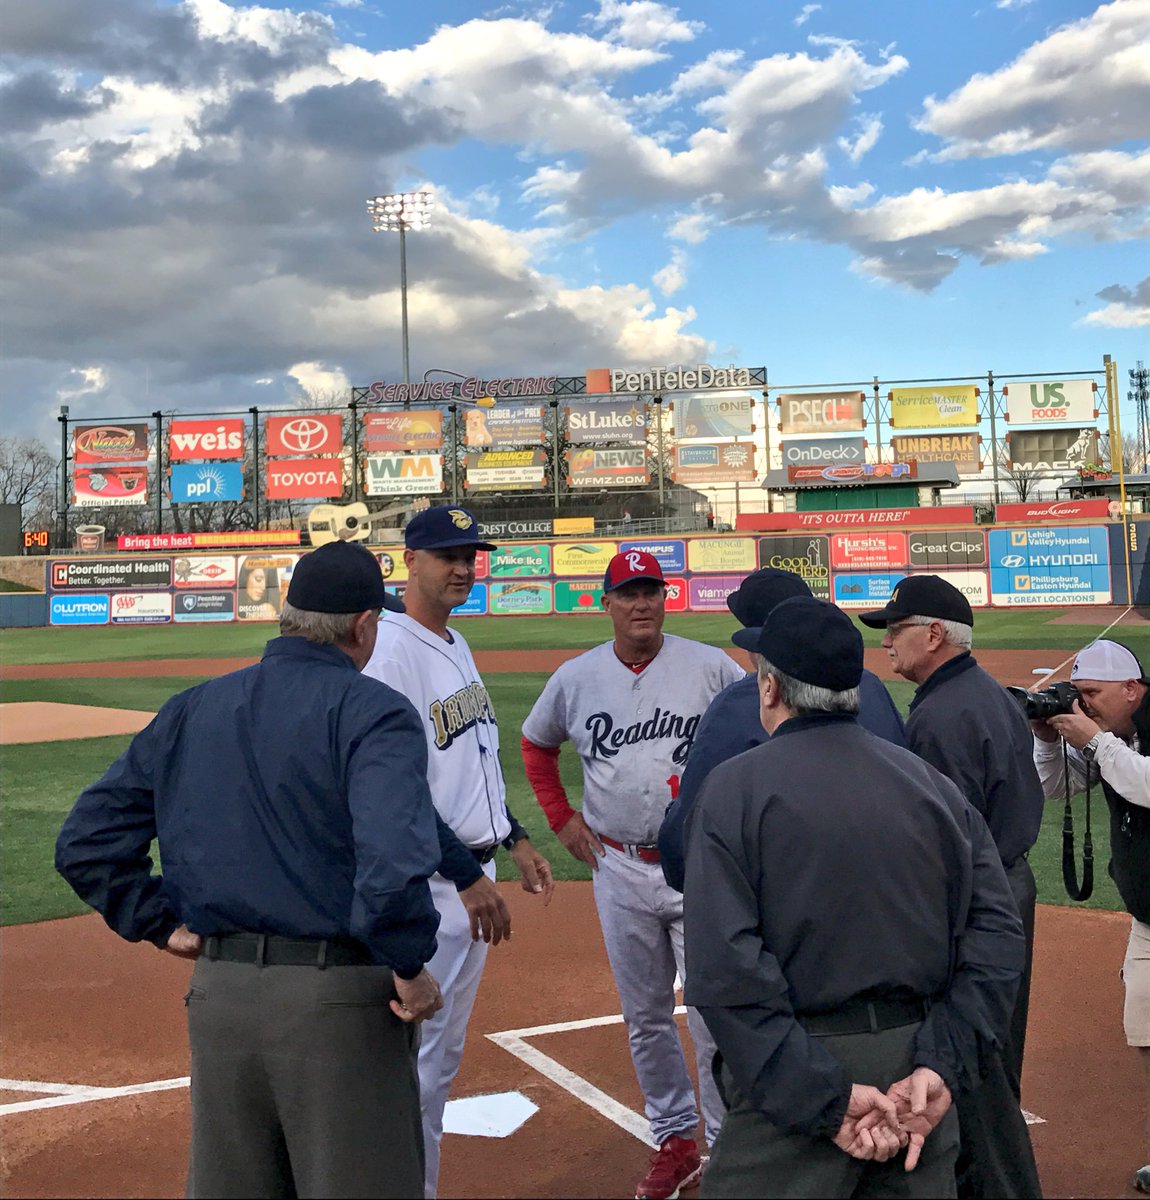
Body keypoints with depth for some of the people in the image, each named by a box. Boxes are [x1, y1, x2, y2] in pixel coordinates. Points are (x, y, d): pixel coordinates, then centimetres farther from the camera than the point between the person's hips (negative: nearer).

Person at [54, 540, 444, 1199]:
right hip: (343, 999, -5)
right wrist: (410, 967, -15)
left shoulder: (190, 712, 7)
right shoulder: (373, 712, -12)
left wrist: (161, 923, 10)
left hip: (218, 996, 6)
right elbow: (393, 856, -28)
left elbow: (85, 843, 9)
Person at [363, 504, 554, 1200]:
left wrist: (513, 837, 18)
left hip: (474, 871, 10)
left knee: (447, 1051, 18)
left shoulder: (457, 645, 13)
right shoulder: (391, 651, -17)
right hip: (429, 882, -10)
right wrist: (468, 876, -22)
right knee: (419, 1052, -1)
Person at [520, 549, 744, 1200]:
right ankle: (675, 1140, 30)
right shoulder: (576, 677, 2)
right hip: (620, 869, 3)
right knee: (645, 1017, 13)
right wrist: (562, 817, 10)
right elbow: (537, 744, 18)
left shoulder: (710, 666, -5)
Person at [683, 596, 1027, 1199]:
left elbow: (722, 971, -17)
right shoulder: (933, 782, 5)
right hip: (916, 1055, 4)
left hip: (791, 1079, -4)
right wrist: (943, 1067, -6)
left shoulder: (734, 787, -7)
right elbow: (996, 929, -2)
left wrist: (822, 1100, -15)